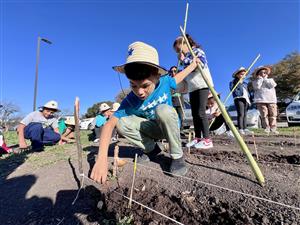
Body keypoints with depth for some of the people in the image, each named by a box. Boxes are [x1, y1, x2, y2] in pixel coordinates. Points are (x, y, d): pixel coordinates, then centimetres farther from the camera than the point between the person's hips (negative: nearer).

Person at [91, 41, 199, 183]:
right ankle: (152, 149, -2)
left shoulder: (164, 81, -20)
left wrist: (193, 65, 17)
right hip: (154, 130, 1)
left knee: (163, 109, -37)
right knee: (121, 123, -24)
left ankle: (177, 155, -17)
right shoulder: (130, 101, -24)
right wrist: (102, 158, -44)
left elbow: (176, 78, 6)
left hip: (171, 126, 0)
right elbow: (109, 124, -32)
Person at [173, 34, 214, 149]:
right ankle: (198, 138, 11)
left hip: (202, 85, -7)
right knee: (194, 114, 4)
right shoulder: (186, 57, 22)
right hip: (192, 88, 8)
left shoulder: (197, 51, 2)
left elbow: (201, 64, -16)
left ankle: (207, 140, -6)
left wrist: (184, 60, -9)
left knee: (200, 112, -13)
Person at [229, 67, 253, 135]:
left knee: (245, 115, 6)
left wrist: (248, 99, 16)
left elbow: (247, 92, 25)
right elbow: (233, 90, -8)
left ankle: (245, 129, 10)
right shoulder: (233, 82, 6)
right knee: (241, 114, -15)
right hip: (239, 99, -7)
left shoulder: (245, 83, 27)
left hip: (245, 99, 7)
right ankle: (240, 129, -14)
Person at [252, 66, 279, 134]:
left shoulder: (270, 79, 20)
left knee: (273, 115, -2)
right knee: (264, 115, -7)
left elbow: (272, 85, -1)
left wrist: (265, 79, 3)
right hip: (261, 100, -2)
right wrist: (260, 79, -2)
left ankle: (273, 129, 1)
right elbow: (257, 87, -9)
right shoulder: (255, 81, 12)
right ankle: (267, 129, -4)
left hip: (272, 100, 3)